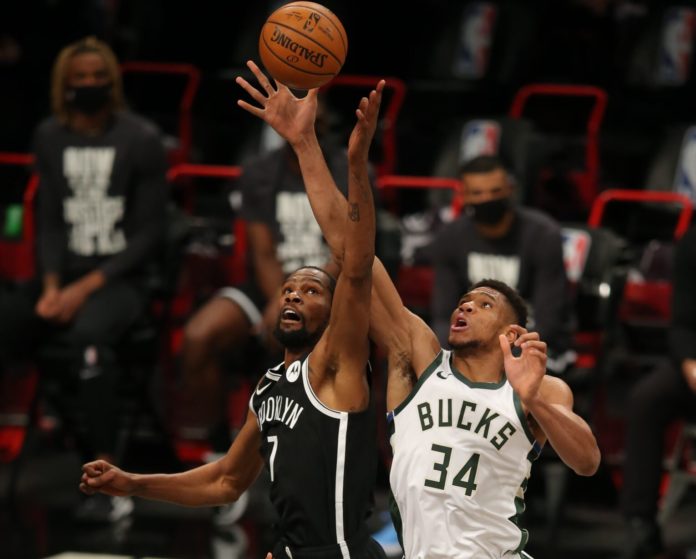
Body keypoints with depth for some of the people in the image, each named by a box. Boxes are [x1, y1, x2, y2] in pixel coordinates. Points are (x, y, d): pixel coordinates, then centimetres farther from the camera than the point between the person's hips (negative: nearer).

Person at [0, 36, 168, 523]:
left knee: (88, 335, -38)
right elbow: (50, 221, 10)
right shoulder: (50, 137, 9)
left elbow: (150, 233, -7)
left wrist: (87, 287, -15)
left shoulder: (141, 140, -5)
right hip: (65, 271, 5)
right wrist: (51, 285, -8)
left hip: (122, 277, -5)